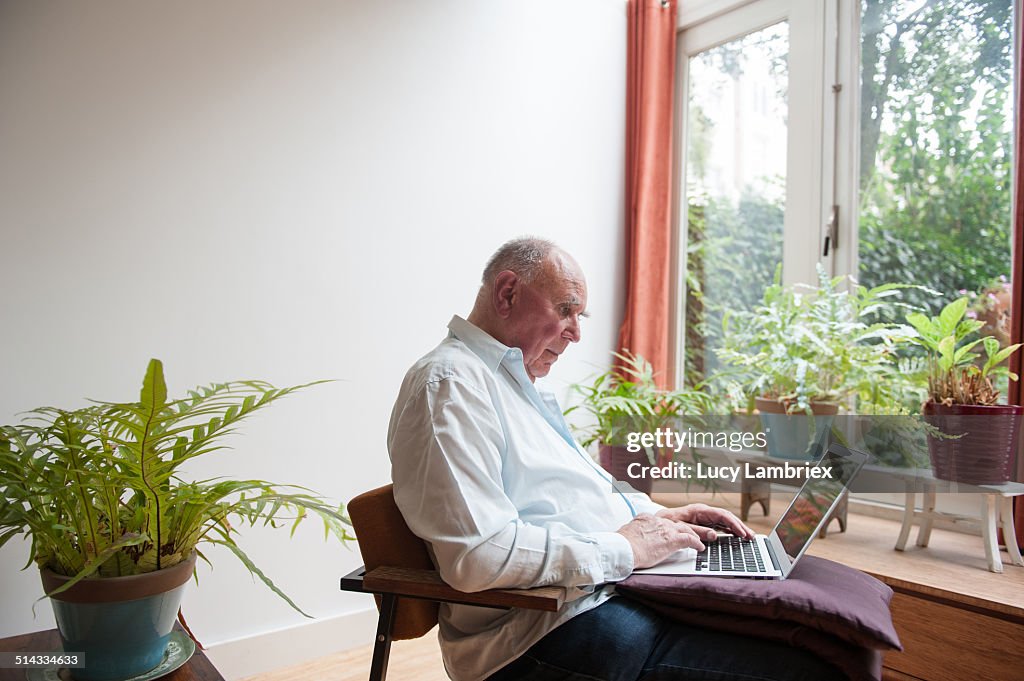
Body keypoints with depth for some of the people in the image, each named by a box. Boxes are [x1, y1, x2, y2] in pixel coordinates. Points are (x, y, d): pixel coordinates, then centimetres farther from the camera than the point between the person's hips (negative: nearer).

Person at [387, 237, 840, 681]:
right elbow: (477, 554, -25)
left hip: (611, 584, 10)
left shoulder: (520, 381, 19)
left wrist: (657, 517, 12)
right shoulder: (450, 381, -15)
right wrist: (623, 549, -16)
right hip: (555, 630, -10)